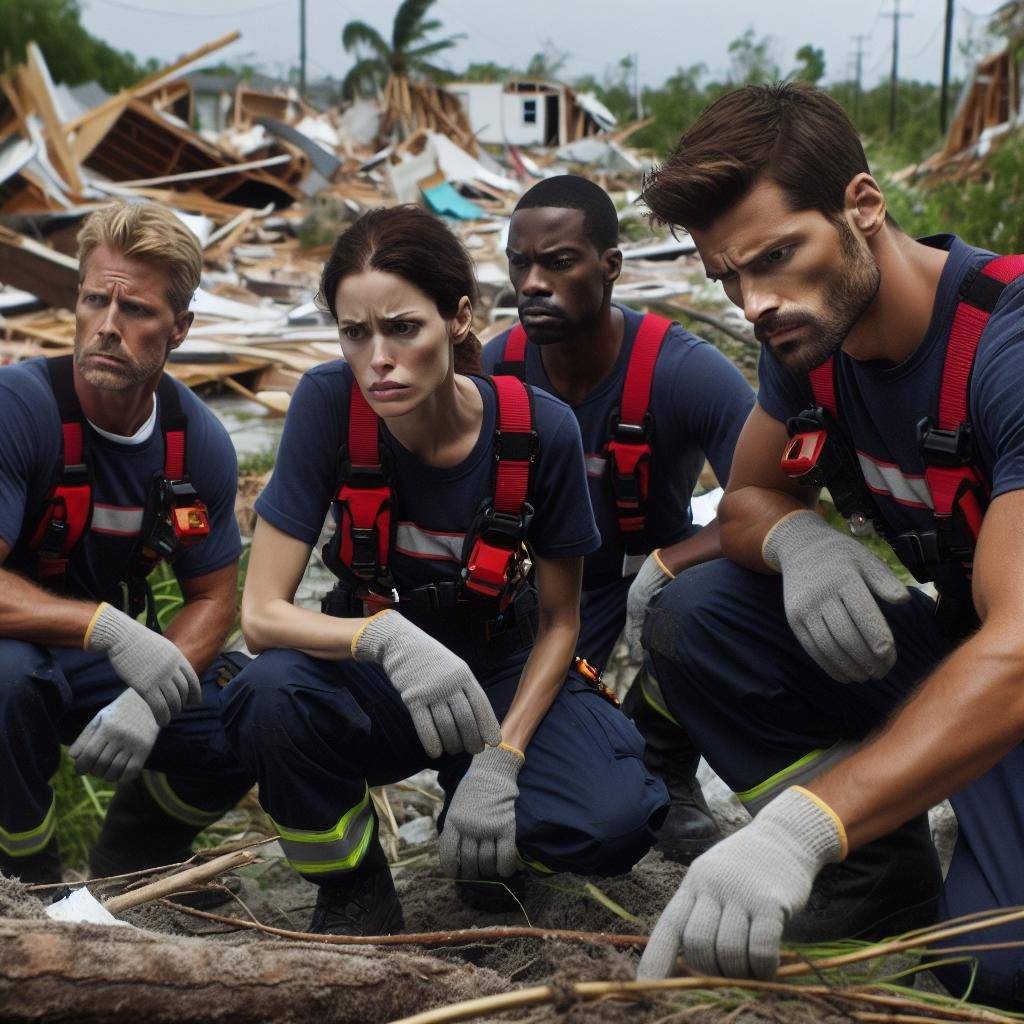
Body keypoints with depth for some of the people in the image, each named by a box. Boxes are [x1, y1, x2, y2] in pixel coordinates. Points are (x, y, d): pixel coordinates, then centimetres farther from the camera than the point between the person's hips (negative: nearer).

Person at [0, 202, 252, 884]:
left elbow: (212, 596, -1)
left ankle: (129, 867, 16)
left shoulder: (199, 441, -7)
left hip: (115, 655, 5)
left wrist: (146, 703, -20)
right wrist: (109, 629, -41)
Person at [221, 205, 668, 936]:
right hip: (376, 680, 0)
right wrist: (386, 637, -40)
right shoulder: (329, 404, -20)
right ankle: (354, 892, -4)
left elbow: (558, 622, -7)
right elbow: (262, 613, -21)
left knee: (613, 822, -29)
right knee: (270, 697, -35)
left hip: (503, 676, 0)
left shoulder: (541, 429, -20)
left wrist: (500, 759, -20)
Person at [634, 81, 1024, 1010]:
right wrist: (794, 536, -19)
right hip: (945, 644, 7)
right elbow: (747, 500, 9)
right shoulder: (808, 337, -6)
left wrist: (797, 828, -49)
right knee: (692, 619, -10)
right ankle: (881, 884, -2)